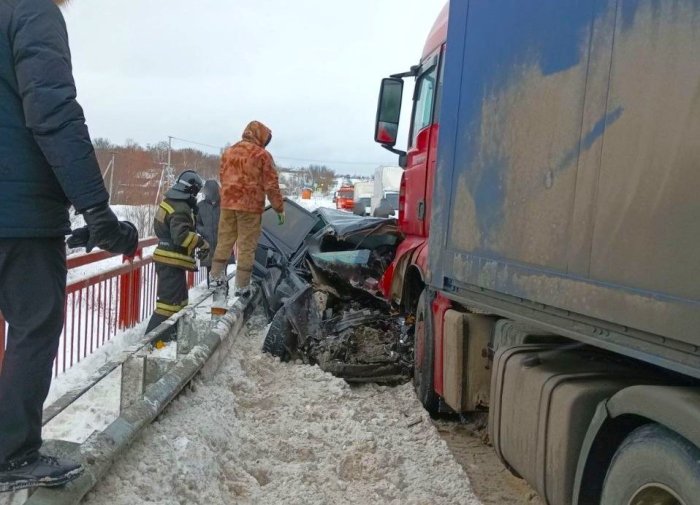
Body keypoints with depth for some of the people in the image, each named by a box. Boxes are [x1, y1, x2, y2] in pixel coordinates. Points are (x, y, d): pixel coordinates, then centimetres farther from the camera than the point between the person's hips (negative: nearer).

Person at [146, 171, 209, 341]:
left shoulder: (168, 202, 11)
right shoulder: (181, 209, -20)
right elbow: (181, 235, -31)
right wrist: (201, 242, -19)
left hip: (165, 257, 11)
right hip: (173, 261, -11)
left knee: (179, 297, 22)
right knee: (169, 300, -8)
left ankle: (173, 331, 34)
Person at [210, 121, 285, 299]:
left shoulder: (228, 152, 12)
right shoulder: (262, 155, -6)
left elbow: (223, 179, 17)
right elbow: (271, 185, -7)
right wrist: (279, 209, 0)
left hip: (227, 204, 5)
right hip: (250, 206, -5)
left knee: (224, 241, 13)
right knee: (246, 246, 0)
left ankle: (218, 279, 15)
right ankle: (242, 287, 2)